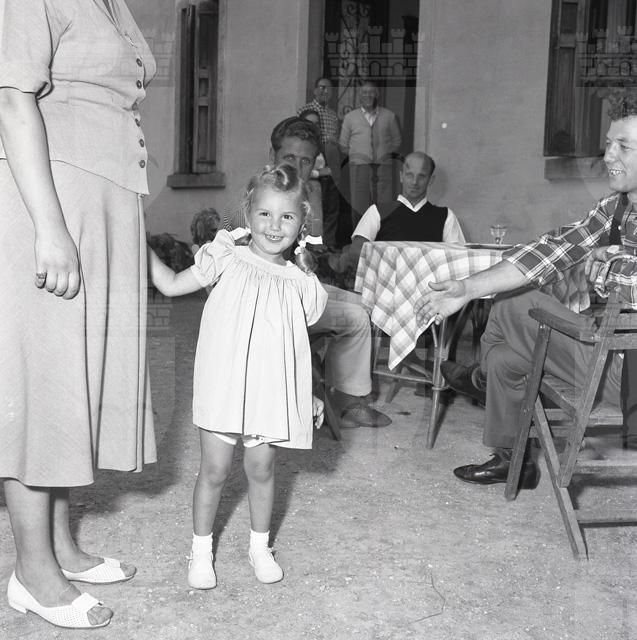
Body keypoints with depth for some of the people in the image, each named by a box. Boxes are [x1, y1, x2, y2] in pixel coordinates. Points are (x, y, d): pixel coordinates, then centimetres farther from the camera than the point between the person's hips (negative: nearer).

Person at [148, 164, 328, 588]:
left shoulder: (300, 282, 3)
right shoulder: (227, 258, -3)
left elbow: (297, 344, 10)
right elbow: (171, 285, 3)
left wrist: (310, 395, 9)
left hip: (270, 390, 2)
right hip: (223, 384, -1)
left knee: (261, 467, 10)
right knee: (215, 469, 4)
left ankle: (260, 546, 31)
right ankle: (201, 549, 24)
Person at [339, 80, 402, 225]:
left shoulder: (390, 116, 11)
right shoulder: (350, 117, 12)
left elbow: (397, 139, 21)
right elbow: (343, 144, 15)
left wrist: (390, 153, 8)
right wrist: (354, 156, 6)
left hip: (384, 166, 0)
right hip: (359, 166, 0)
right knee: (359, 207, -5)